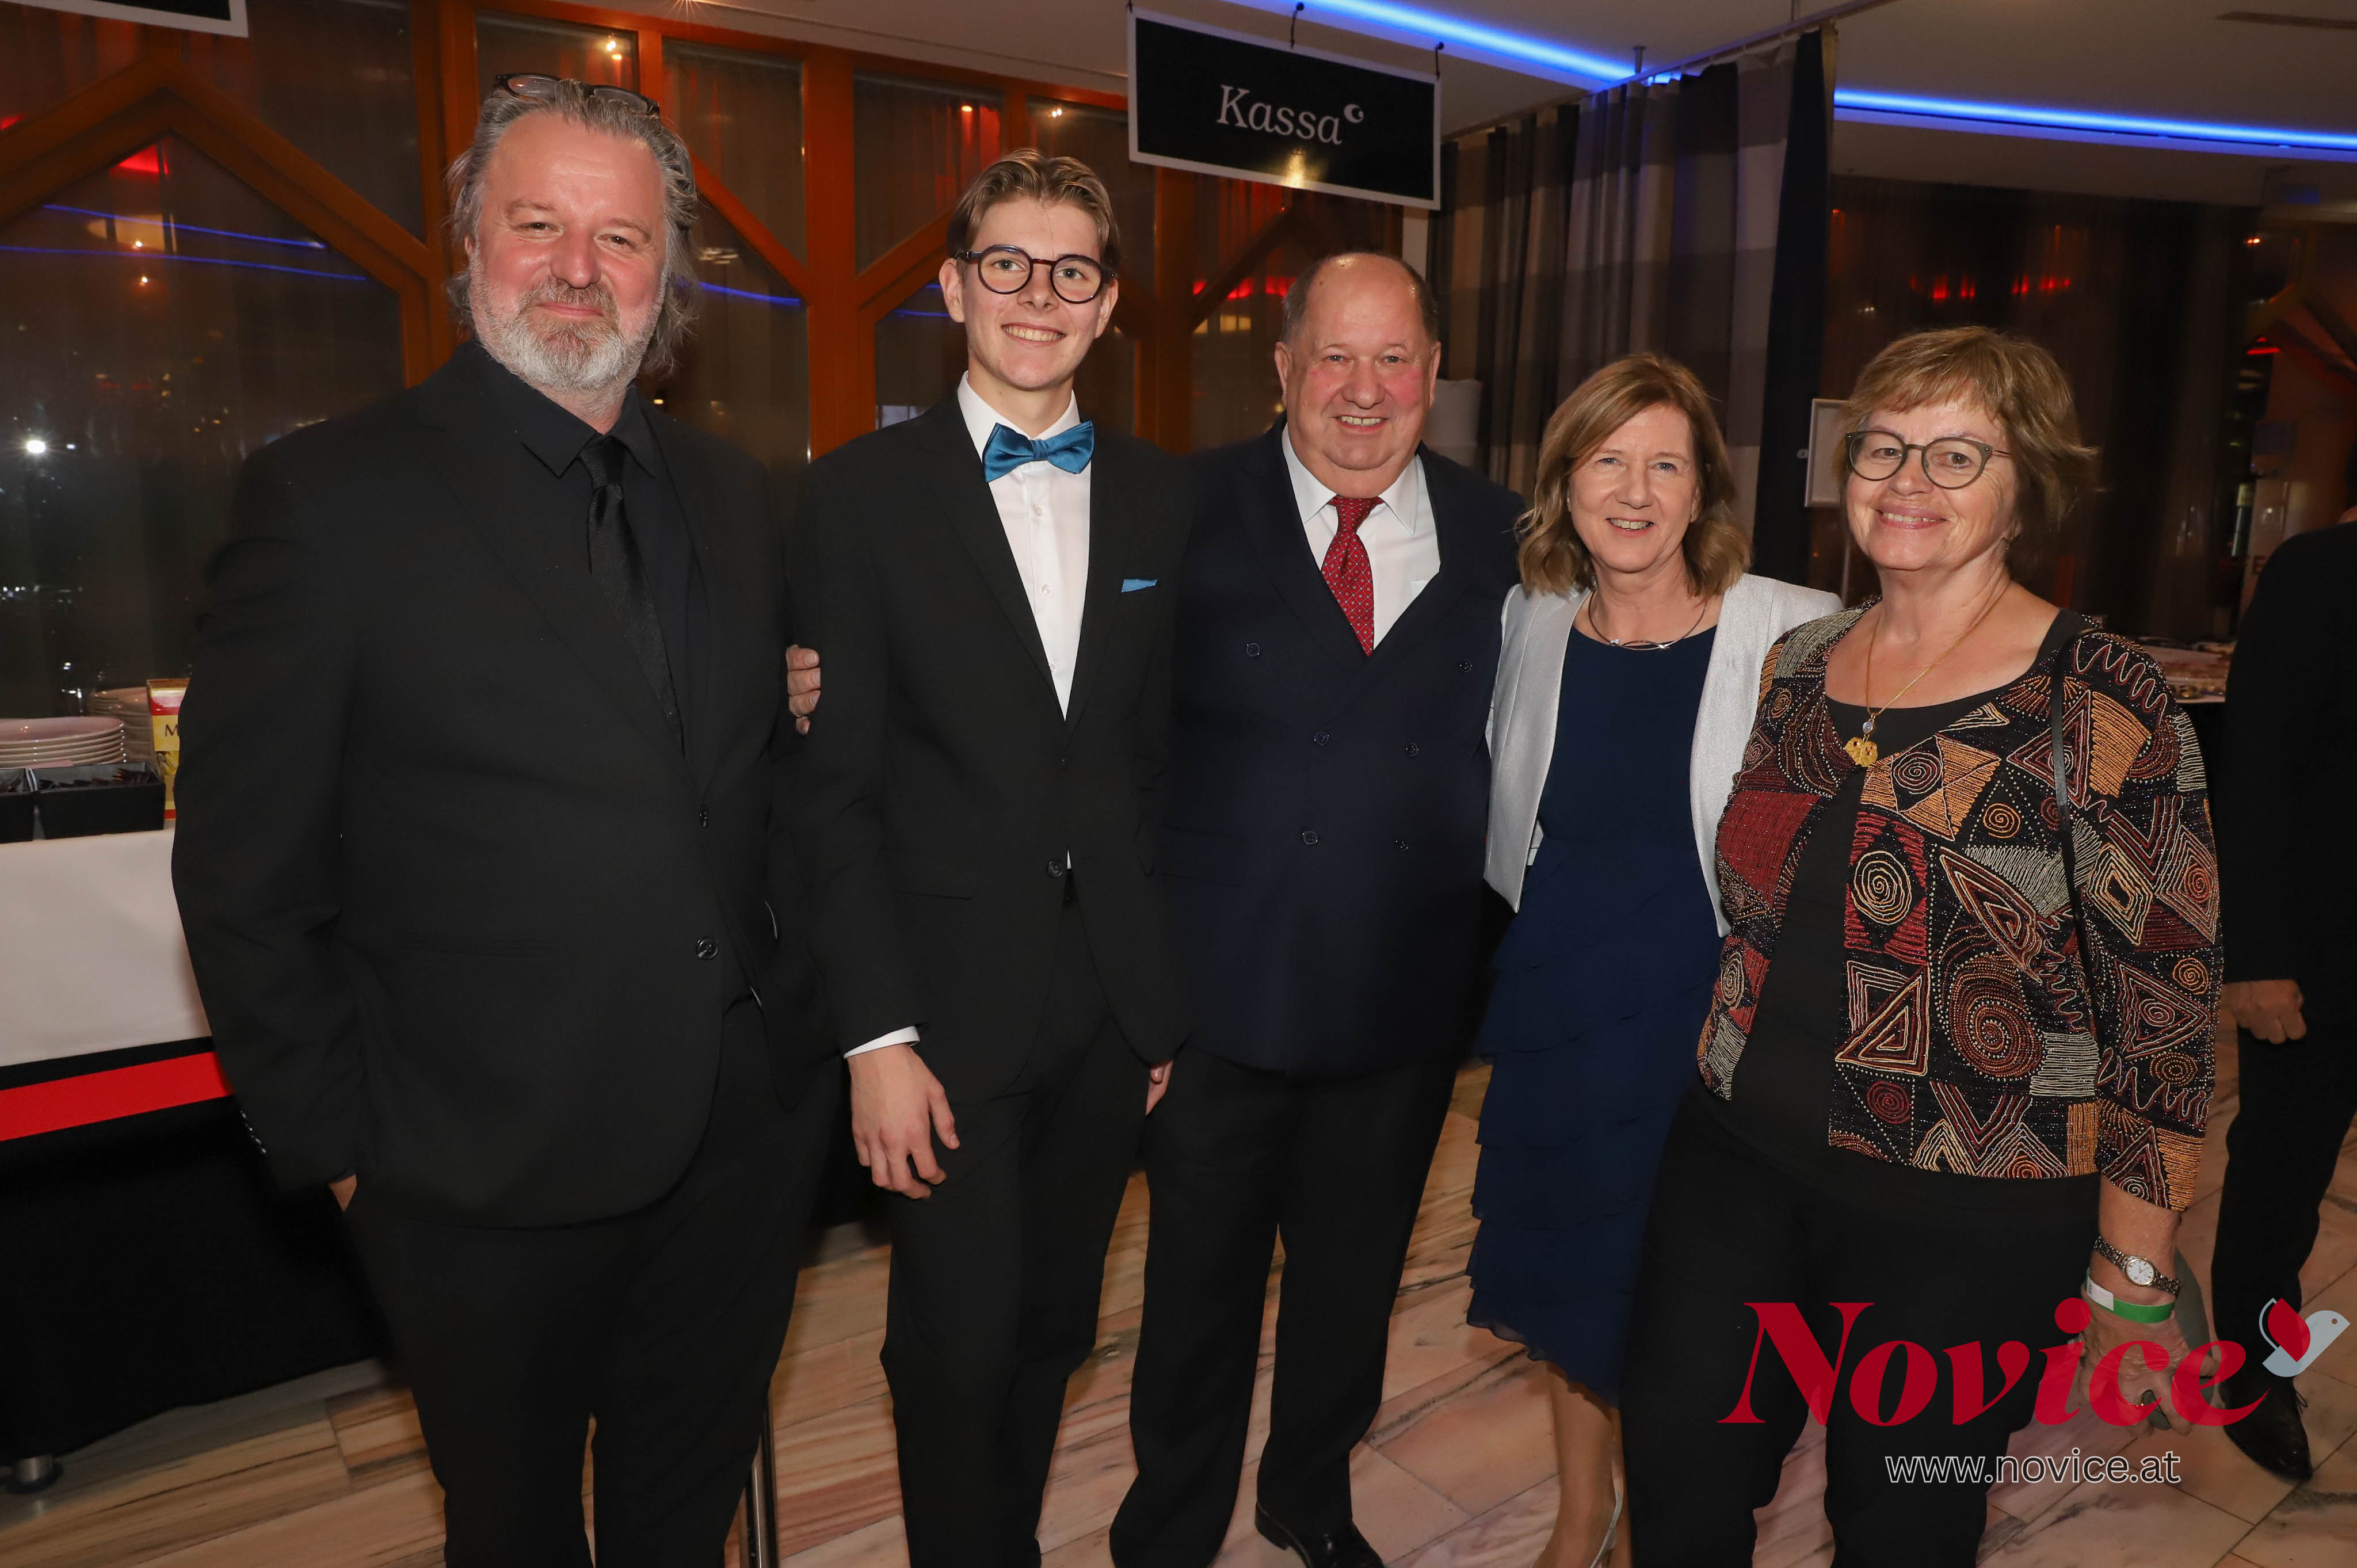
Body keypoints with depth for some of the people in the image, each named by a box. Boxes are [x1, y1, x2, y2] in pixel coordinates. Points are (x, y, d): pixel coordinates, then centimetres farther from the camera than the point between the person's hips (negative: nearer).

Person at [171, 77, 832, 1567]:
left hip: (747, 1135, 4)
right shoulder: (330, 495, -11)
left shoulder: (733, 493, 5)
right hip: (492, 1168, -4)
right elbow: (246, 873, -9)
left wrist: (804, 1021, 4)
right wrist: (336, 1136, -7)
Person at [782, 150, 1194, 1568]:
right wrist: (877, 1035, -11)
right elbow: (836, 786, -7)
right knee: (959, 1346, 9)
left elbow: (1173, 753, 8)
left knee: (1055, 1325, 18)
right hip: (952, 1003, -3)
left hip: (1116, 994, 4)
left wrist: (1179, 988, 5)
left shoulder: (1164, 498, 6)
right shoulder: (863, 493, -4)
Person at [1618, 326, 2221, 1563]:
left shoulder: (2099, 698, -13)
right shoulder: (1798, 662, 3)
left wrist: (2132, 1274, -8)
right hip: (1735, 1160, 4)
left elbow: (2166, 993, -11)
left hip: (1965, 1219, -4)